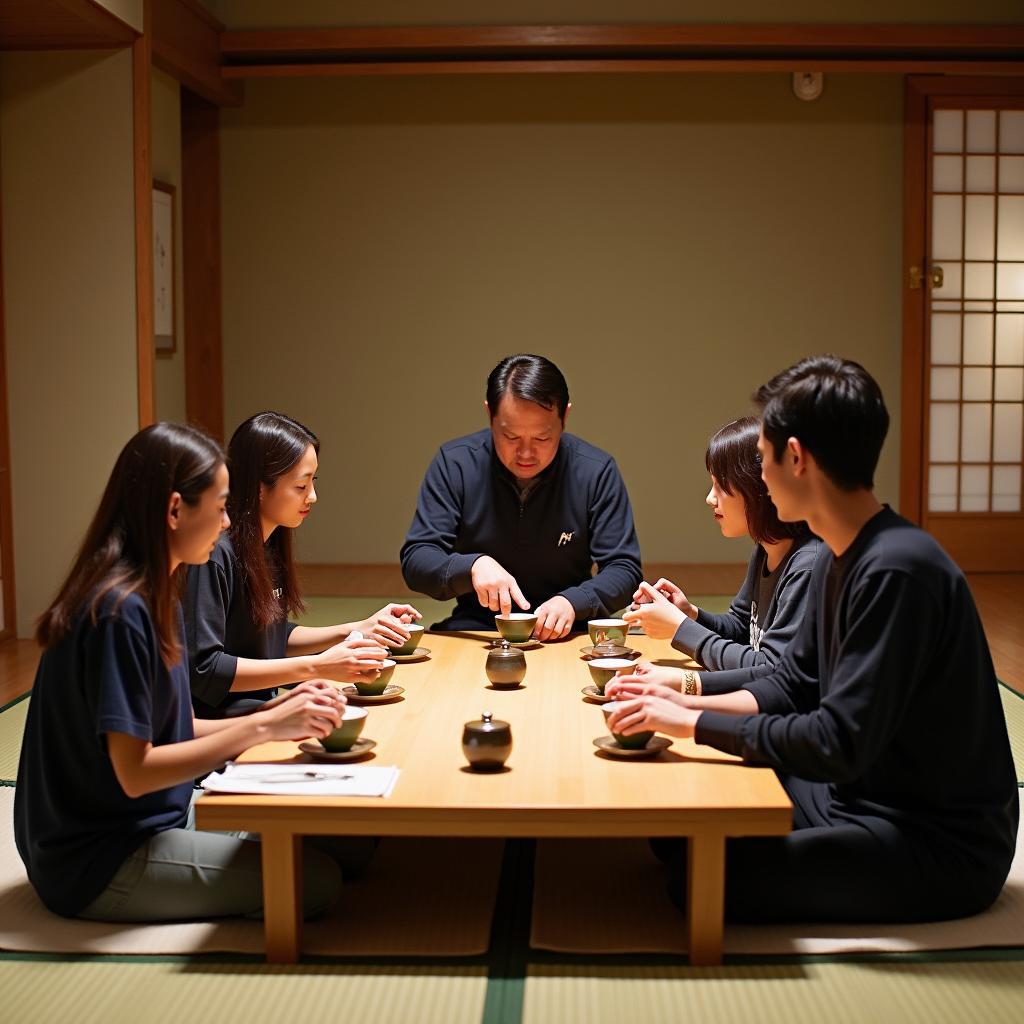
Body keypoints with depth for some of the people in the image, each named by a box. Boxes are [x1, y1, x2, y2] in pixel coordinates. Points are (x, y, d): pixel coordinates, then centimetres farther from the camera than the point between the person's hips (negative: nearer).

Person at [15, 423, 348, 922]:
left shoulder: (156, 599, 6)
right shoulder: (119, 610, -24)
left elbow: (170, 730, 7)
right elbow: (135, 771, -24)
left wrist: (275, 715, -4)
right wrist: (263, 726, -22)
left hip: (149, 820, 9)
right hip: (96, 867, -9)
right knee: (317, 880, -14)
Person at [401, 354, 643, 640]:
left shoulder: (597, 471, -7)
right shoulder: (453, 463, -7)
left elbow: (624, 569, -4)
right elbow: (415, 560, -8)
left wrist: (573, 602, -24)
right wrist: (472, 566, -28)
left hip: (565, 634, 0)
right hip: (476, 627, 0)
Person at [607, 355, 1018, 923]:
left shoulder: (897, 570, -25)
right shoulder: (838, 562, 7)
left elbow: (839, 742, -27)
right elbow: (791, 685, 14)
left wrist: (694, 723, -20)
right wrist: (690, 703, -1)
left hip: (939, 848, -9)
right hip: (858, 796, 9)